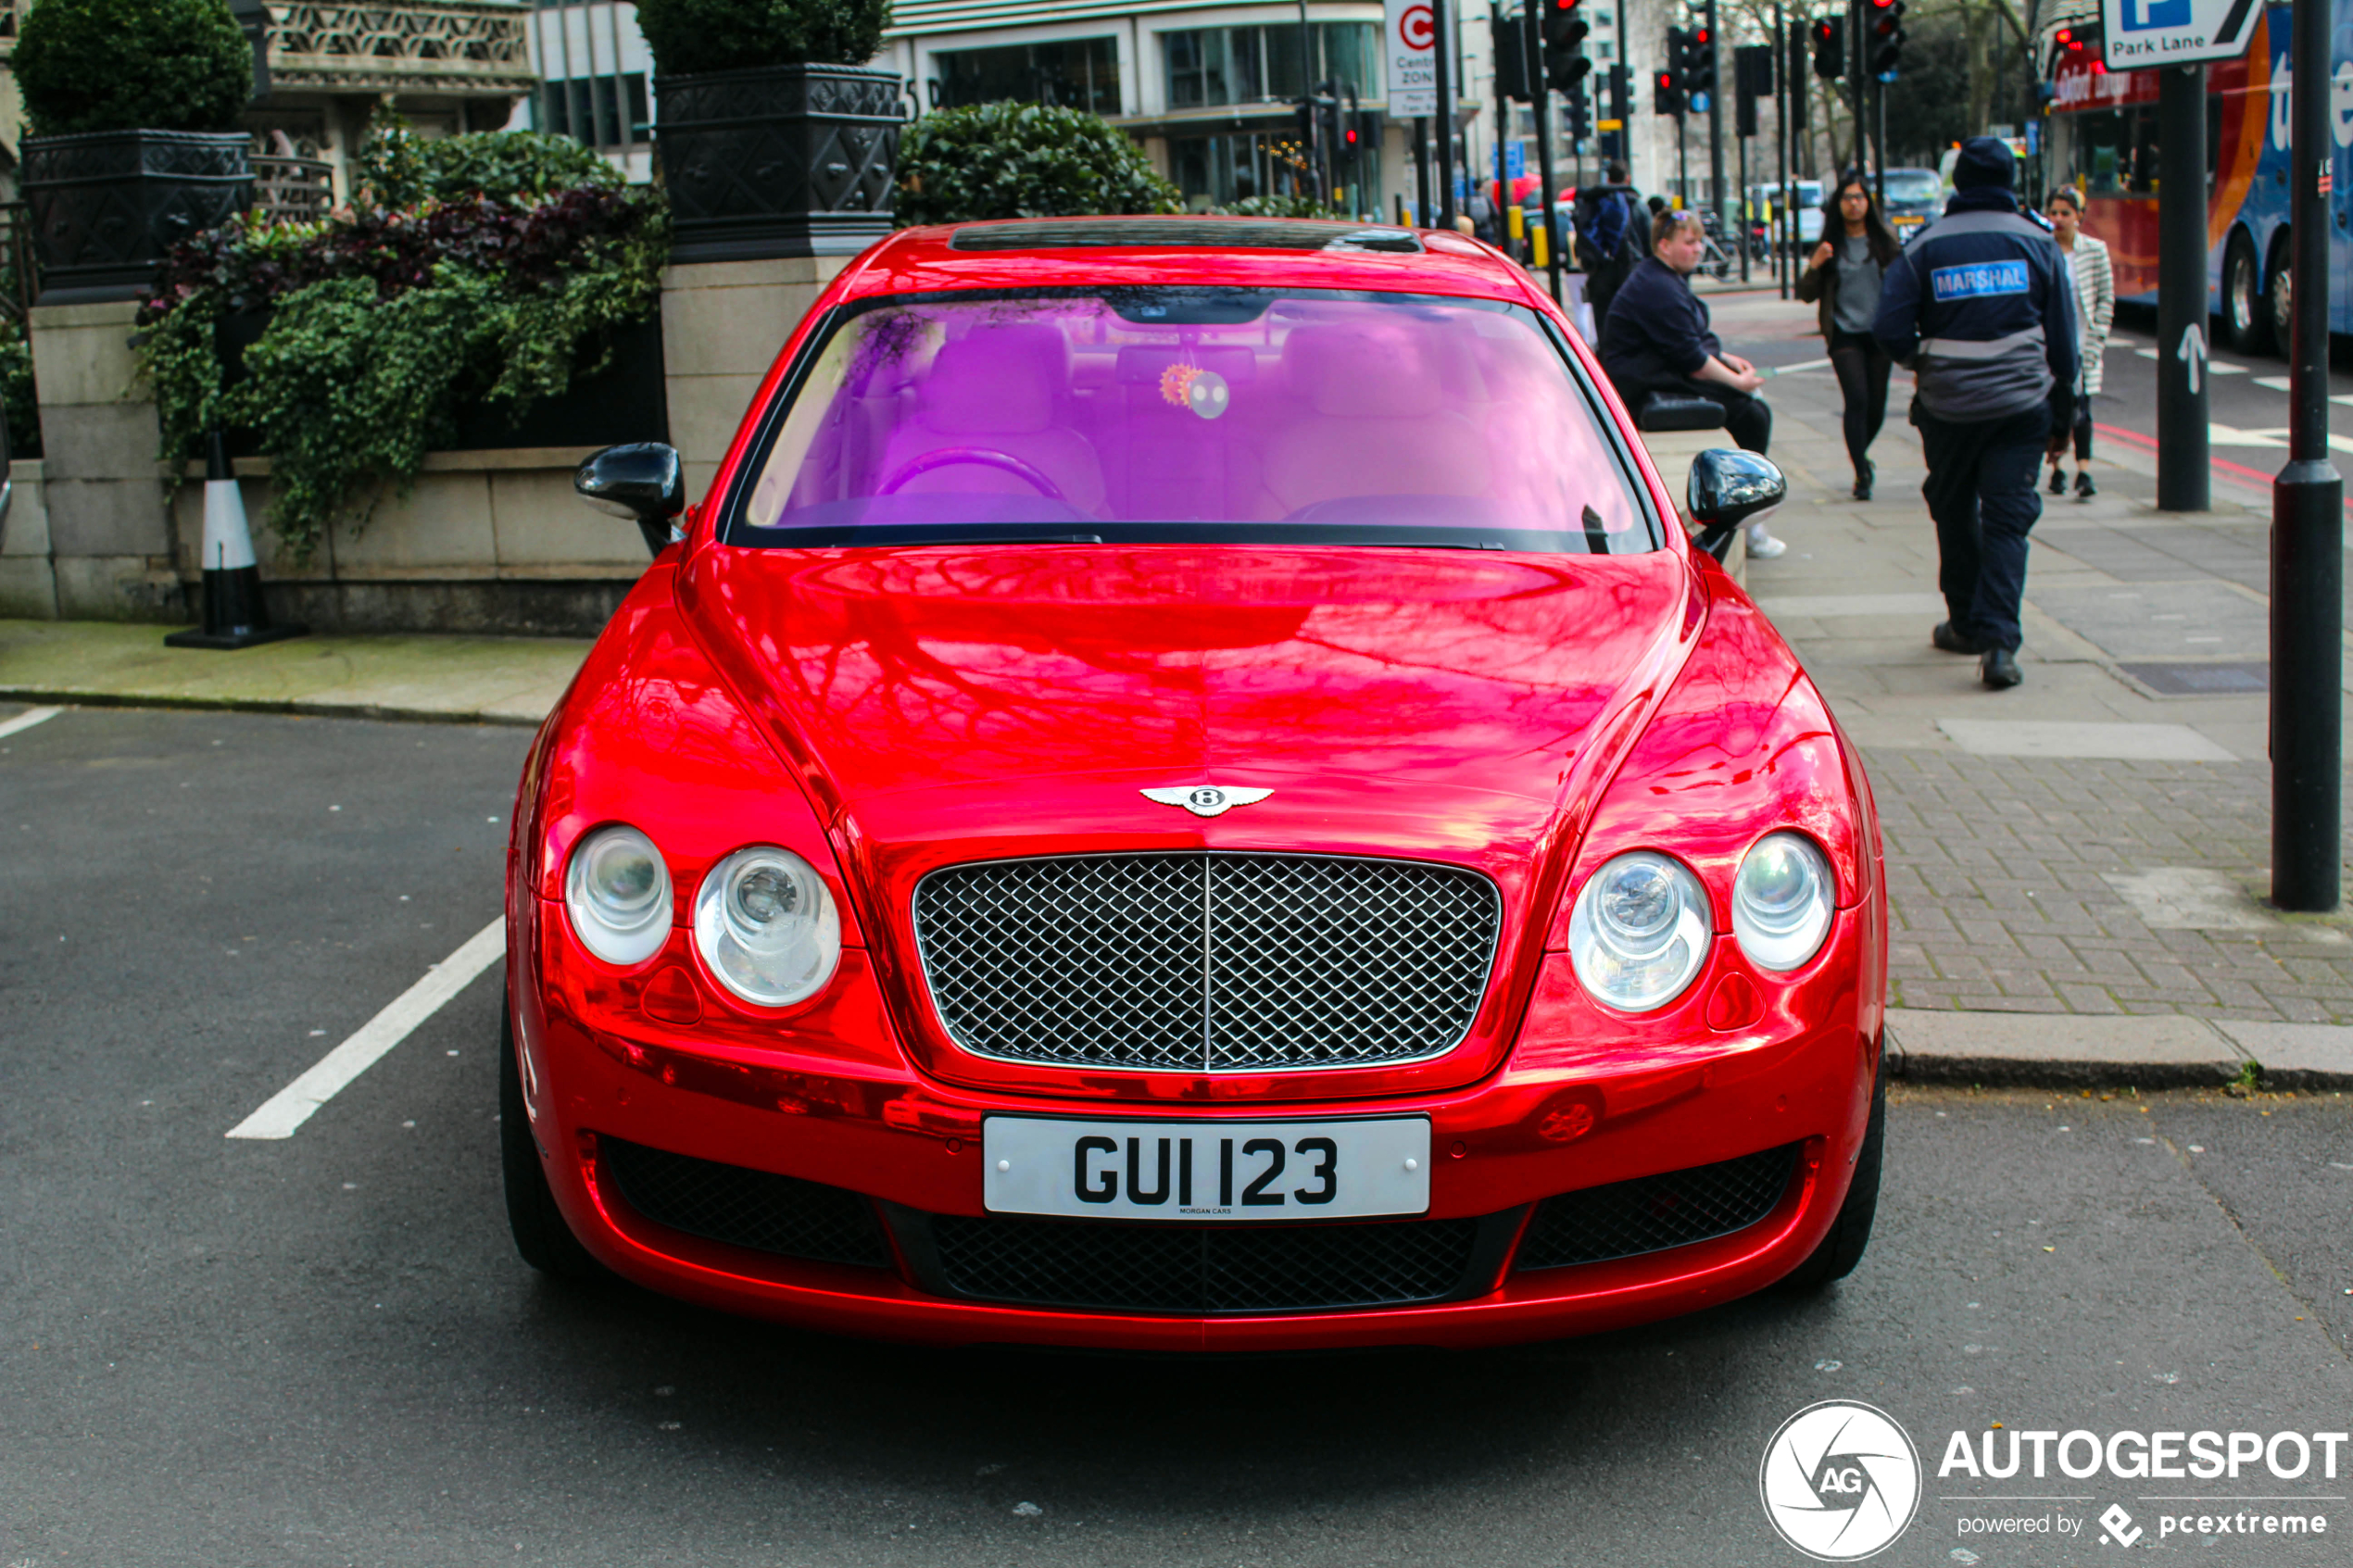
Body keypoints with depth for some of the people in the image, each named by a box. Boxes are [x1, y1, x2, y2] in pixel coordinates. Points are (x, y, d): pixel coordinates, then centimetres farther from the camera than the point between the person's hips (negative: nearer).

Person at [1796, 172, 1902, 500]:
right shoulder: (1831, 245, 4)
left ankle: (1860, 454, 35)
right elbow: (1807, 295, 4)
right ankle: (1861, 474, -7)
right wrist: (1814, 266, -13)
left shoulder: (1885, 240, 2)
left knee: (1876, 405, 6)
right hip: (1845, 334, -1)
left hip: (1879, 333, 1)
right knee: (1857, 400, -14)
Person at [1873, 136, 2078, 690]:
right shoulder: (2039, 243, 4)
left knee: (1954, 514, 18)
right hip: (2023, 405, 0)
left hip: (1948, 406, 0)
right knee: (2008, 519, -2)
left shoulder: (1926, 246, -1)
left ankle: (1965, 624, 29)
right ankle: (1998, 640, -16)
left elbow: (1891, 332, -6)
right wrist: (2061, 420, 14)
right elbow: (2063, 339, 7)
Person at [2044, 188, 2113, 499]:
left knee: (2081, 405, -10)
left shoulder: (2095, 250, 1)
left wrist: (2096, 338, -4)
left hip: (2083, 342, -1)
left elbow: (2106, 298, 4)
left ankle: (2084, 472, -15)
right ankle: (2057, 469, 21)